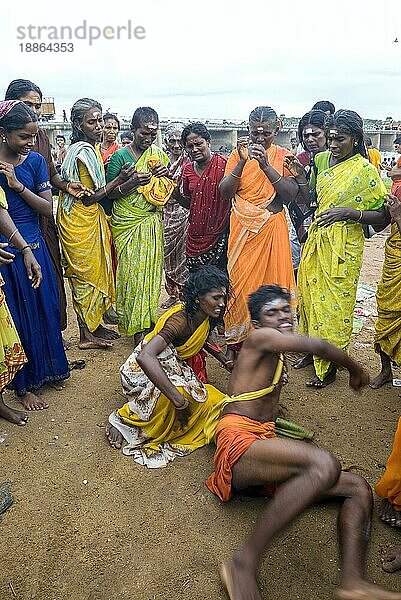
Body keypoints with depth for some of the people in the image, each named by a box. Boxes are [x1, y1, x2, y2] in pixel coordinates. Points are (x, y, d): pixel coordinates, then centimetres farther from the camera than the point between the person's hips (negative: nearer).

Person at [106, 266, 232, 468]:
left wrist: (224, 360, 11)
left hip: (175, 366, 8)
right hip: (143, 370, -8)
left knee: (211, 400, -7)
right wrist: (177, 397, -46)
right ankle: (123, 419, -13)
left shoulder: (206, 317, -6)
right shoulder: (180, 320, -32)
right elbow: (144, 357, -47)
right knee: (169, 395, -38)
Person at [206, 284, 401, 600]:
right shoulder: (259, 338, -1)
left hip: (265, 447, 9)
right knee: (324, 464, -36)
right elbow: (316, 346, -11)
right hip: (238, 441, -9)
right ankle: (245, 563, -31)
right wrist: (356, 369, 3)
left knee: (358, 488, 2)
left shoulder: (277, 359, 28)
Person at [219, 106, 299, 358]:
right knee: (239, 283, 2)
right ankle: (234, 342, 17)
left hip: (272, 229, 0)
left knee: (270, 282, 5)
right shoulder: (238, 154, 4)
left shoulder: (284, 156, 2)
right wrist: (243, 161, -17)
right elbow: (225, 192, -6)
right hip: (243, 228, 0)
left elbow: (292, 194, -11)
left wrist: (266, 165, -20)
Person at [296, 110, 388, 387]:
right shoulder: (321, 160, 6)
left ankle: (330, 367, 16)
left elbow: (383, 216, -11)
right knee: (310, 294, 13)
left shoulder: (365, 171, -11)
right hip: (317, 240, 6)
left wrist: (348, 212, -21)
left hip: (344, 246, -6)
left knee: (335, 302, 1)